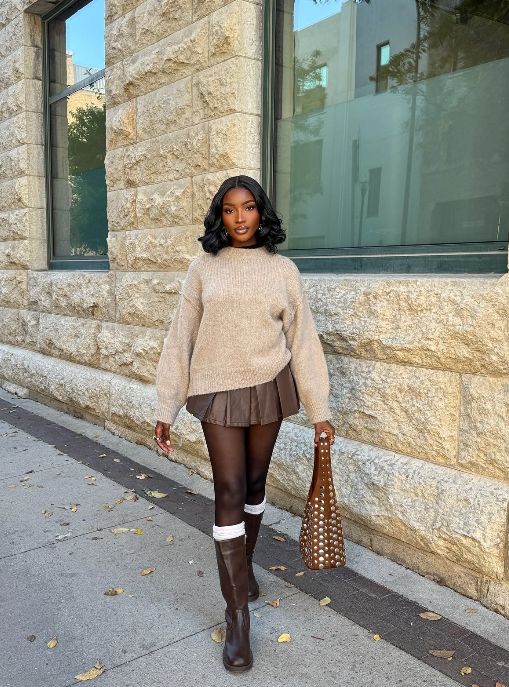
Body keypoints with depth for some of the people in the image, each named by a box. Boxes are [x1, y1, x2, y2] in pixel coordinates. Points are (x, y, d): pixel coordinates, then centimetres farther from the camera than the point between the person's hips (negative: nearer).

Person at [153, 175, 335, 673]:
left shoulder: (283, 269, 1)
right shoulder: (204, 268, -2)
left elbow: (303, 339, 1)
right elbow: (180, 339, -1)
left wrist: (319, 411, -1)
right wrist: (165, 410, -2)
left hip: (269, 389, 2)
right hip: (218, 392, -2)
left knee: (255, 483, 15)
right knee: (229, 491, -3)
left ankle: (244, 563, 41)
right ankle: (237, 615, 7)